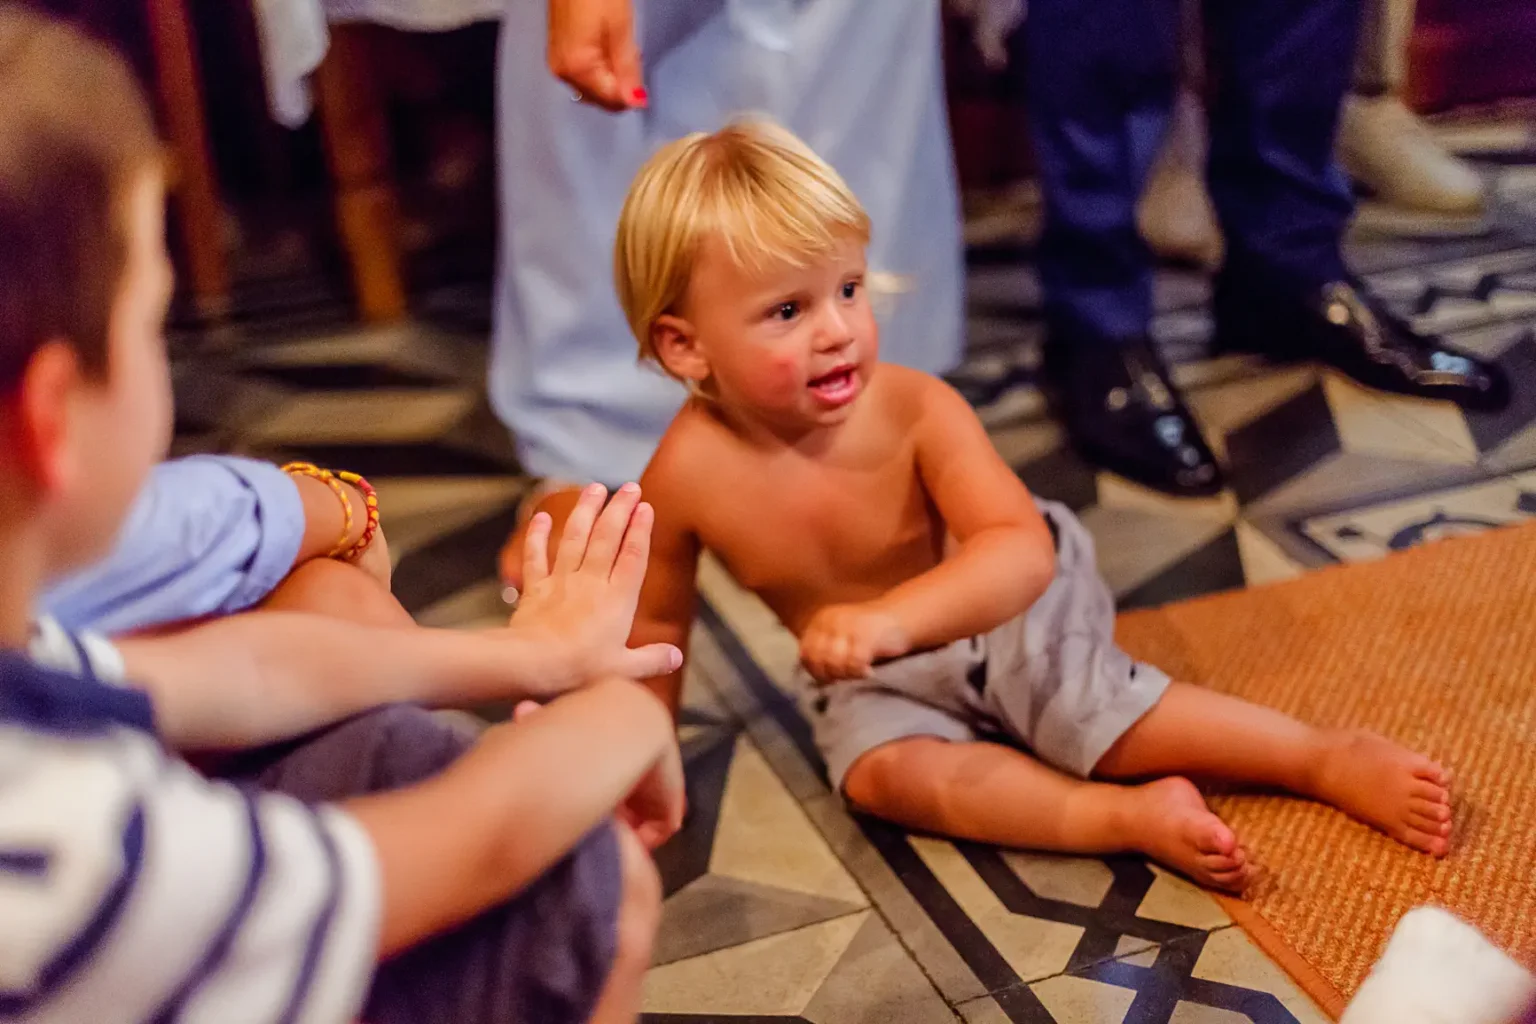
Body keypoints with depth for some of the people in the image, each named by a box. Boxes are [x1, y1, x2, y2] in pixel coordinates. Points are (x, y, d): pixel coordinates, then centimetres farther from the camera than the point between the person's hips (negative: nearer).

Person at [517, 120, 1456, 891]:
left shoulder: (918, 412, -29)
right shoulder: (689, 473, -23)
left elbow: (1019, 548, -39)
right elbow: (658, 621, -6)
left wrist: (892, 617, -54)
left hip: (1011, 616, -2)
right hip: (879, 679, 2)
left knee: (1115, 716, -17)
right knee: (879, 770, -25)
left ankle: (1335, 759, 0)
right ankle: (1130, 818, -29)